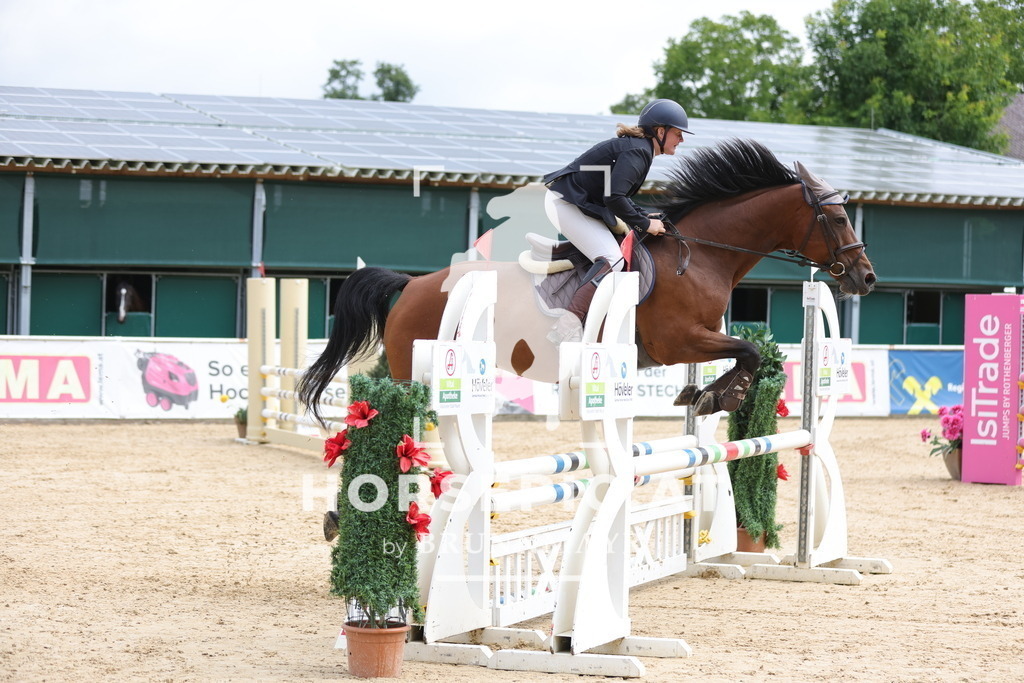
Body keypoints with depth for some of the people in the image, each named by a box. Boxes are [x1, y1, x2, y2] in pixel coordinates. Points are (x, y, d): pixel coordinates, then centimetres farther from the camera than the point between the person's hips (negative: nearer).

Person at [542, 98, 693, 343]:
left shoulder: (636, 147, 15)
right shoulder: (638, 151, -17)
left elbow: (618, 196, 19)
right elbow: (614, 197, -26)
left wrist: (644, 217, 9)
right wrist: (645, 224, -15)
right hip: (567, 205, -11)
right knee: (612, 259, -20)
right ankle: (568, 326, -32)